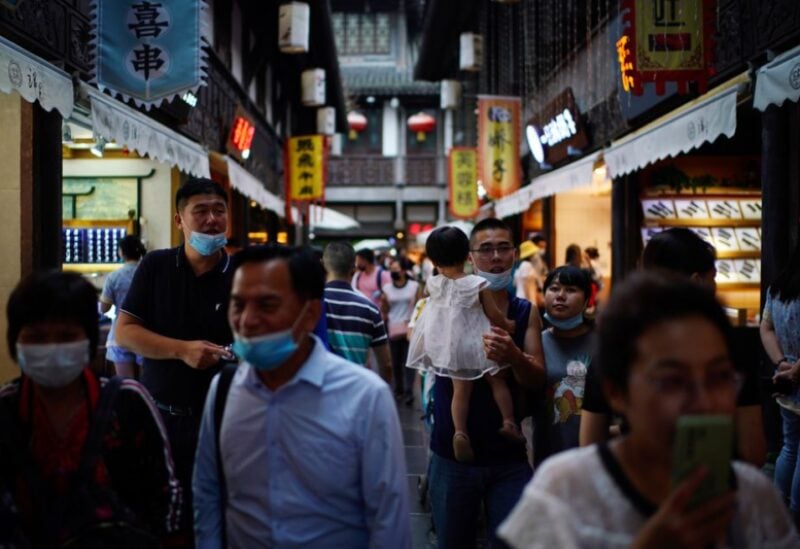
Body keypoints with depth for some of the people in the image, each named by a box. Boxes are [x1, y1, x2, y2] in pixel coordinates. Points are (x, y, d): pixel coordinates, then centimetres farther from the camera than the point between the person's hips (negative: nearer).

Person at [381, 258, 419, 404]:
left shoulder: (414, 286, -1)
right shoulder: (386, 288, 5)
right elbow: (384, 310, 9)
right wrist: (383, 301, -11)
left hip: (409, 329, -3)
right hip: (393, 329, 3)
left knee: (408, 361, -6)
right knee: (395, 362, 8)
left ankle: (409, 392, -5)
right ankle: (398, 389, 19)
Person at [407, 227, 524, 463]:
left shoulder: (433, 285, -6)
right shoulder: (478, 284, -14)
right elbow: (494, 315, -7)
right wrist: (508, 326, 12)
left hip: (447, 344, 3)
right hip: (476, 343, -3)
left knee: (460, 389, 8)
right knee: (496, 380, 16)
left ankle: (460, 431, -7)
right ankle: (509, 422, 11)